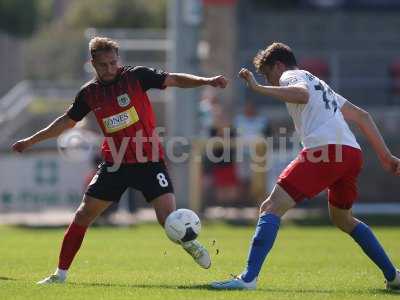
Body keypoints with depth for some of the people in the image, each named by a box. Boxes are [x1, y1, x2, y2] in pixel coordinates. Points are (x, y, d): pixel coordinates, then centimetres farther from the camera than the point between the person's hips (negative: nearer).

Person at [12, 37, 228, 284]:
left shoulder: (136, 76, -6)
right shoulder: (89, 93, 4)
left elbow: (174, 80, -10)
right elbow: (67, 121, 19)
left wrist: (206, 81, -25)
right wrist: (32, 141, 23)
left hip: (149, 160, -4)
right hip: (115, 163, 4)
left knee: (168, 218, -16)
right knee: (83, 215, 2)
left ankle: (191, 245, 17)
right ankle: (61, 273, 14)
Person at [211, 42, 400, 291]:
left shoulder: (290, 76, 11)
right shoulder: (321, 86, 36)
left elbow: (302, 94, -15)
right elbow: (362, 116, 35)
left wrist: (258, 88, -13)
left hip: (325, 149, -9)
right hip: (353, 153, 9)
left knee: (272, 207, -9)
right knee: (343, 218, 30)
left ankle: (248, 278, -23)